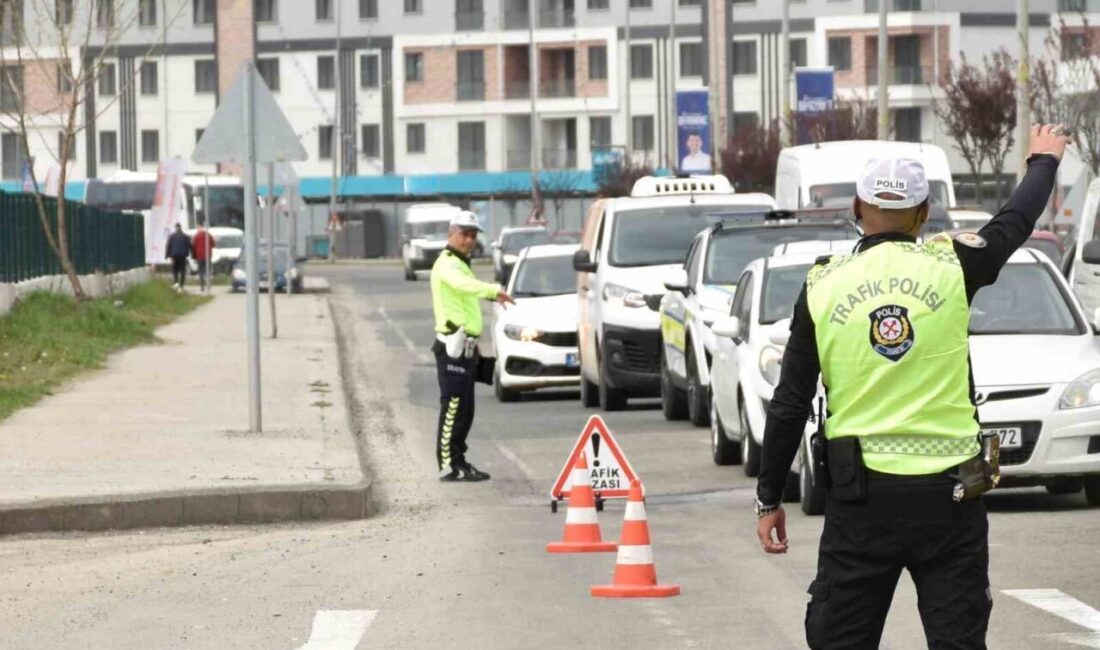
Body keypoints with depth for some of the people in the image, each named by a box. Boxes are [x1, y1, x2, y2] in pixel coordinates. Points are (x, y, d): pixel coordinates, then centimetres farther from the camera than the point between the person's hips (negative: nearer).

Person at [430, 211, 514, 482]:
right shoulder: (447, 264, -12)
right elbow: (463, 283, -34)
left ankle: (457, 460, 20)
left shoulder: (460, 264, 23)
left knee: (465, 409, 13)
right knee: (453, 407, -11)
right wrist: (494, 290, -50)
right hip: (453, 346, -10)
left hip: (465, 347, 10)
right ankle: (449, 465, -12)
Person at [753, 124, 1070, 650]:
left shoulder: (822, 288, 0)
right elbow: (1015, 222, 19)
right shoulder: (951, 268, -2)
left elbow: (789, 406, 2)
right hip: (949, 496, 0)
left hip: (860, 500, 0)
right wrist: (1043, 161, 40)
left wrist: (769, 499, 11)